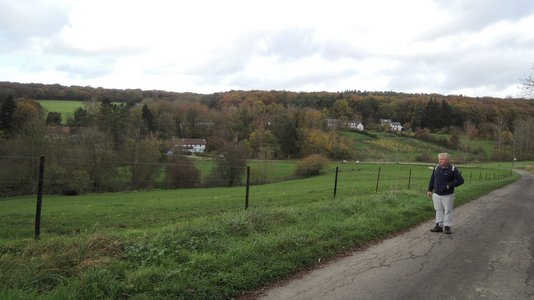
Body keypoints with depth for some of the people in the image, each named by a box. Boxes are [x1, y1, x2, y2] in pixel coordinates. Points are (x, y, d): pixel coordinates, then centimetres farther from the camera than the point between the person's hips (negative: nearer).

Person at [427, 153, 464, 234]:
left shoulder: (453, 169, -9)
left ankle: (447, 227, 12)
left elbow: (460, 180, -13)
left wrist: (449, 185, -19)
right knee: (438, 210, 9)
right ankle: (439, 226, 16)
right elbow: (432, 179, 13)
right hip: (436, 194, 4)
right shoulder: (437, 168, 5)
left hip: (447, 195, -4)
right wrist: (430, 190, 11)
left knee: (447, 211, 4)